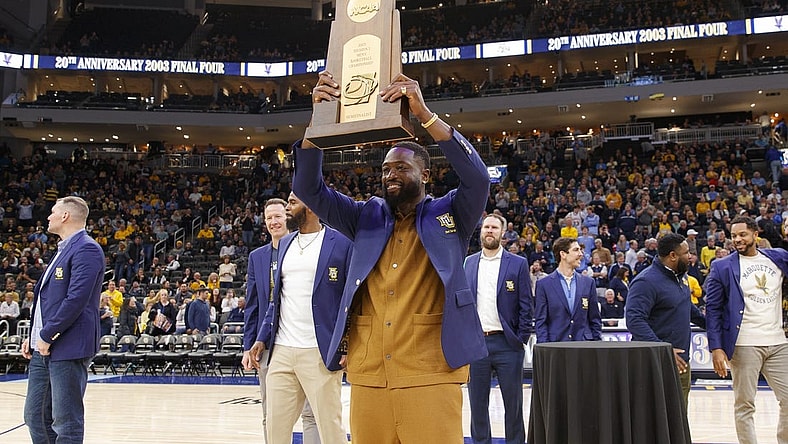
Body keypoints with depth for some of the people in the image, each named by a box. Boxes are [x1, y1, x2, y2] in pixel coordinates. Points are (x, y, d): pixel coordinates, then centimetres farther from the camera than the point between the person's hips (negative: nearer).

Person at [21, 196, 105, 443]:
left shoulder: (86, 249, -11)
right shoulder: (63, 250, 20)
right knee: (35, 417, 14)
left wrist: (47, 335, -16)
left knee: (66, 423, -5)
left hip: (68, 348, -10)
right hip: (44, 348, 10)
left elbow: (76, 299, -20)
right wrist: (34, 336, 15)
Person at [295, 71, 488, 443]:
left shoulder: (448, 215, 5)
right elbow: (309, 188, 6)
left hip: (429, 377, -3)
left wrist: (424, 114, -21)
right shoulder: (367, 217, 14)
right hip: (367, 376, 4)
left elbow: (477, 177, -13)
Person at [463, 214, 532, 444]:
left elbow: (526, 305, 0)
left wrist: (522, 338, -6)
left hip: (506, 343, -2)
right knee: (477, 403, 9)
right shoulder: (468, 263, 10)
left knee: (513, 402, 5)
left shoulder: (518, 264, 2)